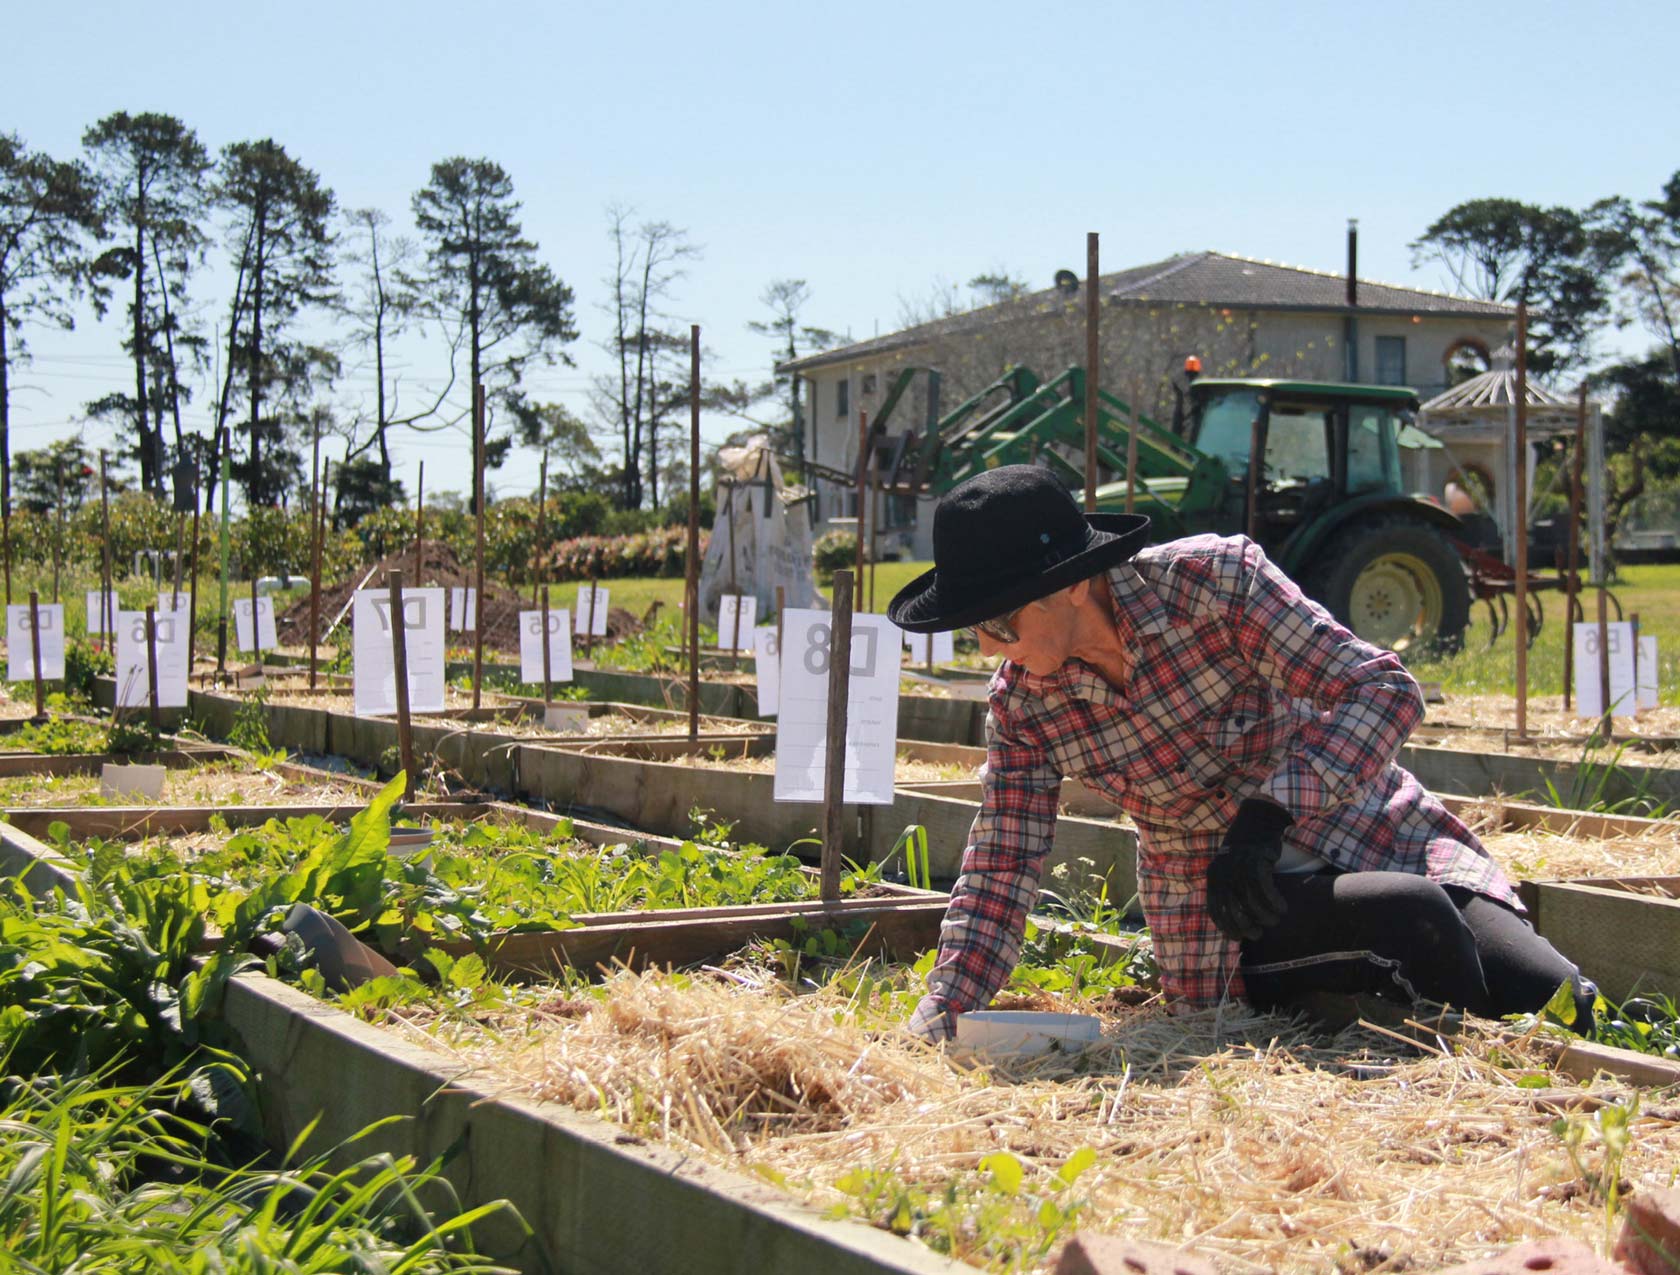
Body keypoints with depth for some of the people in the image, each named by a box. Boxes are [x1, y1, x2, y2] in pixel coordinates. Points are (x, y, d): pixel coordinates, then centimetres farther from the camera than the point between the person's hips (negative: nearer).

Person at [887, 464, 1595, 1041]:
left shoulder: (1213, 578, -20)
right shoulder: (1021, 705, -9)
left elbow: (1384, 690, -21)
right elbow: (998, 875, -3)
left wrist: (1269, 811, -34)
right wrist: (938, 1021, -15)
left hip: (1378, 833, -1)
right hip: (1233, 926, 1)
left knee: (1552, 999, -20)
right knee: (1411, 914, -32)